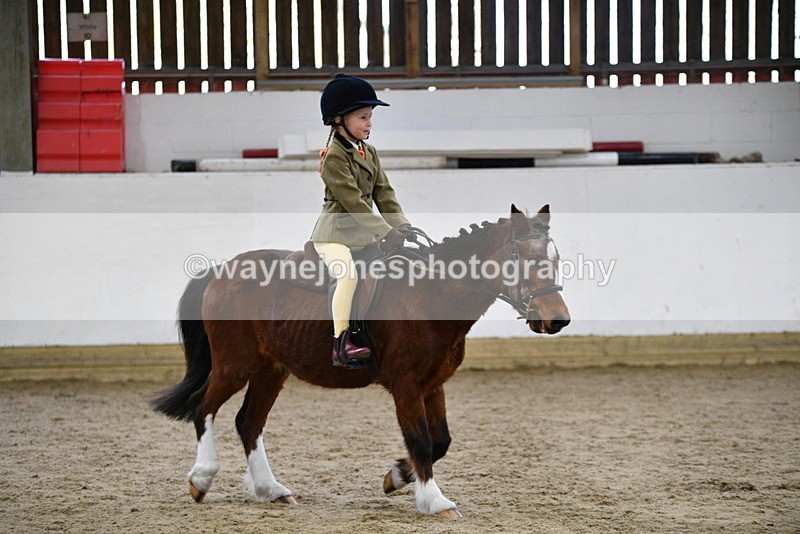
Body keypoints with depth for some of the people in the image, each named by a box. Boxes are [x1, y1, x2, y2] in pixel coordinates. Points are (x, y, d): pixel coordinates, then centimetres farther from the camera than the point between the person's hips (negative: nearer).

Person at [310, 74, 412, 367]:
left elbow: (383, 192, 9)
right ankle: (341, 341, -24)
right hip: (334, 233, -9)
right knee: (348, 276, -28)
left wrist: (401, 225, -6)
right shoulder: (333, 156, -15)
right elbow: (352, 201, -22)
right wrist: (385, 232, -25)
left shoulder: (370, 153, 12)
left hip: (362, 233, 9)